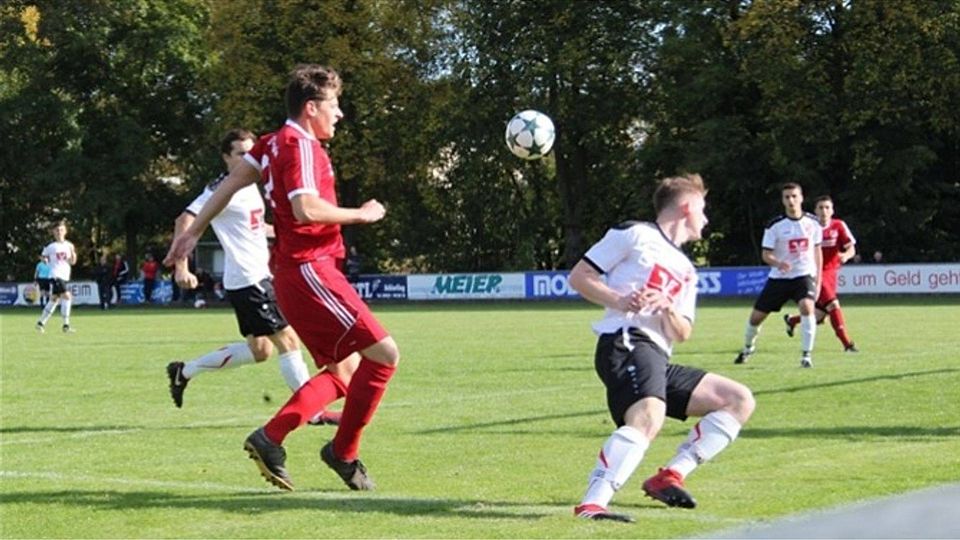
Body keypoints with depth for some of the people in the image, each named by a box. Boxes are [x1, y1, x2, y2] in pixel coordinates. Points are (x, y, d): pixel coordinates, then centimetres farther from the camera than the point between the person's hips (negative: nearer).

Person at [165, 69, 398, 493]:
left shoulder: (275, 142, 16)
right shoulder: (300, 145, -12)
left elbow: (231, 182, 20)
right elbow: (306, 209, -25)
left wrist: (193, 232, 25)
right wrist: (361, 215, -12)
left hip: (293, 272, 10)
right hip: (310, 270, -10)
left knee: (341, 373, 12)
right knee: (384, 353, -10)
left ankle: (270, 438, 3)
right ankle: (344, 451, -3)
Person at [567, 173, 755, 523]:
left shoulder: (686, 271, 29)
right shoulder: (634, 235, 7)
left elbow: (682, 334, 20)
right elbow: (578, 277, 3)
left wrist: (667, 309, -2)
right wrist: (619, 300, -14)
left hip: (658, 360, 9)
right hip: (625, 342, -9)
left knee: (740, 400, 6)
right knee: (649, 416, -36)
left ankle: (669, 477, -3)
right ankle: (591, 504, -45)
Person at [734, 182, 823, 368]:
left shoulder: (812, 223, -1)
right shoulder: (775, 226, -9)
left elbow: (817, 251, 11)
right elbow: (766, 255, -7)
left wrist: (818, 279, 8)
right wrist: (778, 263, -30)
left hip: (804, 274, 0)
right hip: (779, 277, 0)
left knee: (807, 307, -29)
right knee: (756, 316, 4)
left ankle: (806, 355, -19)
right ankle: (748, 347, 37)